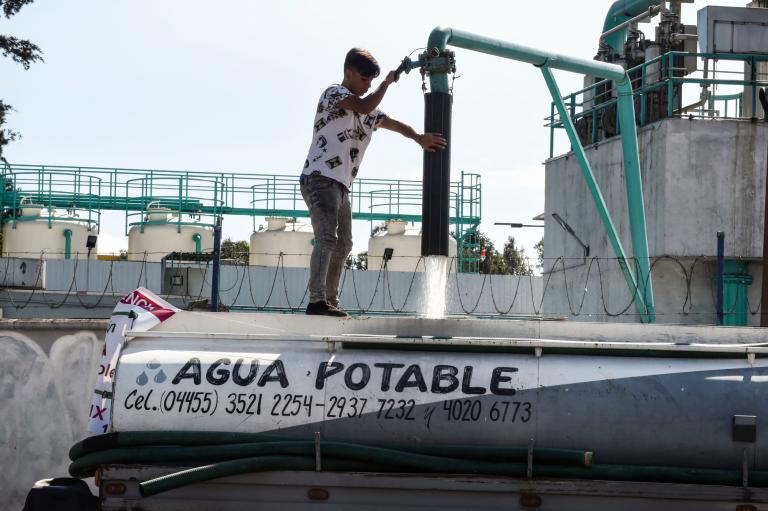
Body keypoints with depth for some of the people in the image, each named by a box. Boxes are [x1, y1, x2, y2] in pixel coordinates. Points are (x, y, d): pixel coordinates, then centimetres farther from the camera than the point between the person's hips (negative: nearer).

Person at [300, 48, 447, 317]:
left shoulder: (367, 112, 23)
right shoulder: (333, 93, -4)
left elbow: (394, 123, 17)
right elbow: (365, 107, -20)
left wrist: (419, 138, 0)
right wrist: (388, 82, -6)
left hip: (340, 184, 10)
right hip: (320, 178, -10)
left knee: (343, 244, 11)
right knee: (327, 237, -20)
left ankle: (330, 301, 16)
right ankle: (316, 301, -28)